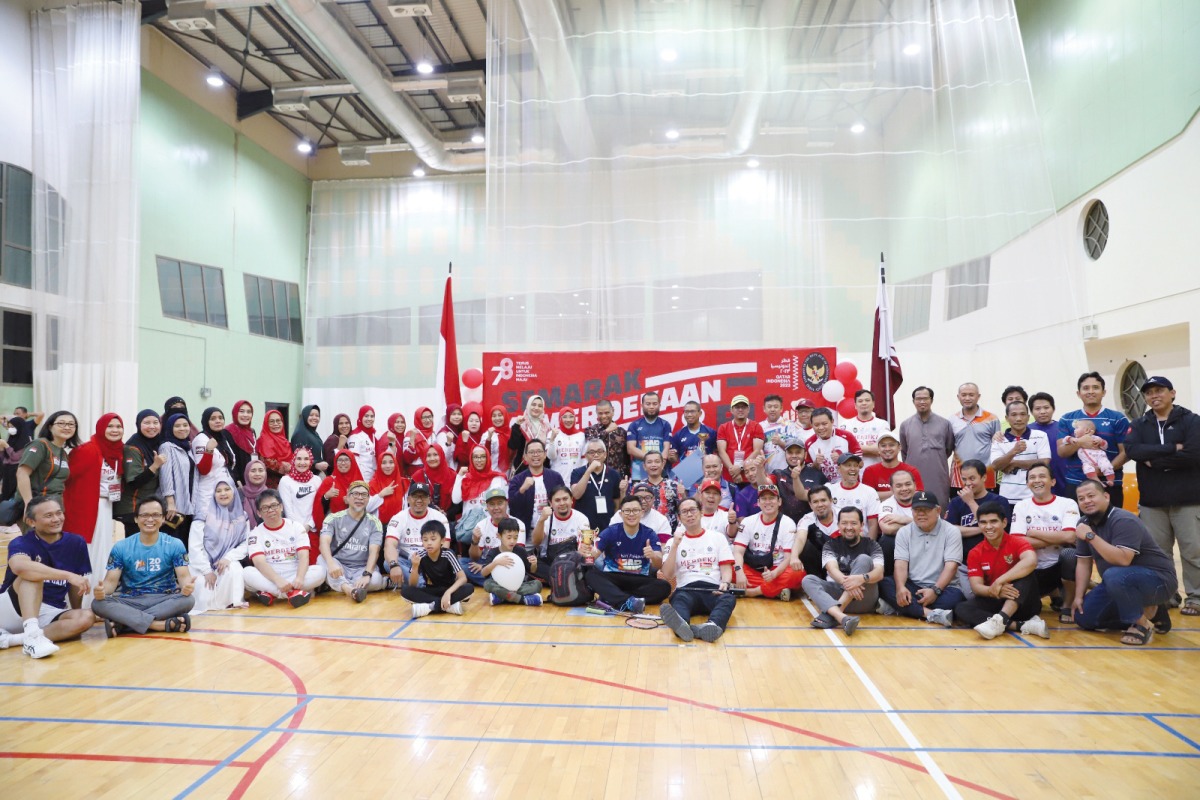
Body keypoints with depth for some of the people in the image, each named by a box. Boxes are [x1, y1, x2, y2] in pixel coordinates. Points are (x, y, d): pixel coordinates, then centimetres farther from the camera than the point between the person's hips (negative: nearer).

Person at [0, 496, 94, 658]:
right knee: (32, 574, -28)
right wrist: (68, 575, -40)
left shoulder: (76, 543, 2)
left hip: (50, 614, 4)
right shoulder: (21, 543, -11)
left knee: (86, 617, -25)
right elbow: (19, 566, -36)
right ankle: (32, 637, -42)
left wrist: (76, 613, 12)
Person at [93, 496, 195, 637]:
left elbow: (183, 576, -5)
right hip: (131, 602, 1)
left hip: (164, 601, -1)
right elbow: (111, 580, 0)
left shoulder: (175, 545, 3)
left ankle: (121, 624, -30)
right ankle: (164, 624, -37)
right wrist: (101, 591, -26)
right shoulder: (120, 547, 5)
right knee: (98, 603, -28)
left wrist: (187, 586, -31)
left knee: (188, 599, -32)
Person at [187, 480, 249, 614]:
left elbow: (246, 544, -1)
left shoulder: (242, 517, 4)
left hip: (225, 564, 2)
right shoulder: (204, 514, -5)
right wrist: (207, 571, -15)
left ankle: (231, 601, -14)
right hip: (202, 566, -2)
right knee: (204, 600, -23)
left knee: (234, 568, -34)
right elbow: (194, 547, -9)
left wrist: (228, 558, -20)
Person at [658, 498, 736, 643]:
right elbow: (667, 575, 7)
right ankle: (682, 625, -70)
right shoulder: (674, 541, 18)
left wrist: (724, 583, -13)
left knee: (729, 598, -35)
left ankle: (712, 626, -66)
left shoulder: (718, 537, 19)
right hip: (686, 589, -1)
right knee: (679, 599, -37)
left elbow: (726, 569, 11)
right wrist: (675, 545, -3)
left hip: (714, 590, 1)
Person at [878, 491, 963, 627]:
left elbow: (951, 566, -11)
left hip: (941, 588, -2)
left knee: (956, 596, -35)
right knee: (884, 584, -25)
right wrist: (901, 587, -25)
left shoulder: (951, 532, -2)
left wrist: (935, 590, -26)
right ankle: (930, 614, -40)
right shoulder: (904, 532, 5)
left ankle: (896, 607, -33)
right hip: (912, 586, 2)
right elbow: (901, 564, -5)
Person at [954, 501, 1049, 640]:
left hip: (1023, 603, -2)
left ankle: (1000, 620, -44)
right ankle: (1022, 625, -34)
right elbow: (976, 586, -8)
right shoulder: (975, 553, 0)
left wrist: (999, 582, -36)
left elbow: (1031, 561, -32)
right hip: (995, 602, 3)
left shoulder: (1017, 542, -9)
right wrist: (993, 591, -33)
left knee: (1026, 574, -29)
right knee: (961, 609, -24)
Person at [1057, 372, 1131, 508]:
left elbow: (1125, 452, 1)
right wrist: (1079, 442, -17)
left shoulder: (1117, 418, 5)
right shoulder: (1066, 420, 9)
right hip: (1075, 485, 1)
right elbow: (1061, 452, 3)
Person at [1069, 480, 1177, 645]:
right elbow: (1083, 563, 5)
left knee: (1114, 576, -39)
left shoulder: (1123, 521, -24)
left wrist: (1091, 536, -36)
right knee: (1084, 618, 0)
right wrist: (1079, 597, -1)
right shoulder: (1085, 524, 0)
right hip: (1119, 582, 9)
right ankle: (1148, 610, 14)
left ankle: (1143, 624, -14)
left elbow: (1123, 560, -37)